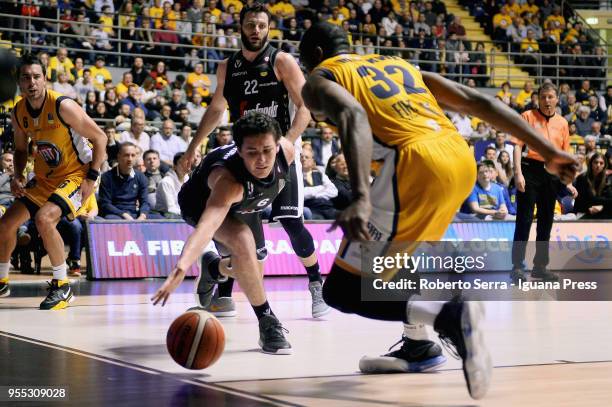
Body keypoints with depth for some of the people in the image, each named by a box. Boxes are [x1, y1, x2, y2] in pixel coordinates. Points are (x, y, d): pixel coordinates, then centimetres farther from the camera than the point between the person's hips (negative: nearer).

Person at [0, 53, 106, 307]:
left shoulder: (62, 106, -23)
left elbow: (99, 137, -17)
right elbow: (21, 148, 15)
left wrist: (92, 178, -19)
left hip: (76, 175, -7)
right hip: (44, 177, 7)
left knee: (44, 218, -30)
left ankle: (62, 286, -16)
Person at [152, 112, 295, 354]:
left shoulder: (287, 151, -32)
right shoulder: (228, 179, -48)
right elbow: (206, 225, -64)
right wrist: (181, 268, -80)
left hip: (244, 205, 6)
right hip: (202, 204, -6)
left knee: (252, 275, 15)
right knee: (243, 241, -34)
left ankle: (213, 268, 50)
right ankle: (267, 322, -17)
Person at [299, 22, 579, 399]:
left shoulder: (320, 79, 14)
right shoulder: (400, 65, 32)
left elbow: (353, 116, -11)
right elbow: (479, 103, 24)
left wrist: (361, 198, -25)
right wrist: (549, 151, 22)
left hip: (418, 162, -7)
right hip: (462, 158, 7)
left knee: (343, 290, 0)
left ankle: (449, 314, -20)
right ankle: (419, 346, 35)